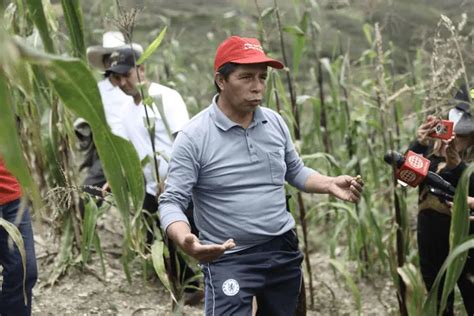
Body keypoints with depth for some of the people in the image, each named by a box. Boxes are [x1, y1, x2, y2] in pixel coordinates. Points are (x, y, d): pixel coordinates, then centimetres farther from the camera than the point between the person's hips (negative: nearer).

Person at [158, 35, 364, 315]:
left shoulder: (275, 122, 2)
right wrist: (186, 242, -35)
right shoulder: (194, 136, -14)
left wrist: (330, 184, -4)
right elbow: (172, 202, -15)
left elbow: (295, 172, 15)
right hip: (229, 259, -5)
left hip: (283, 250, 5)